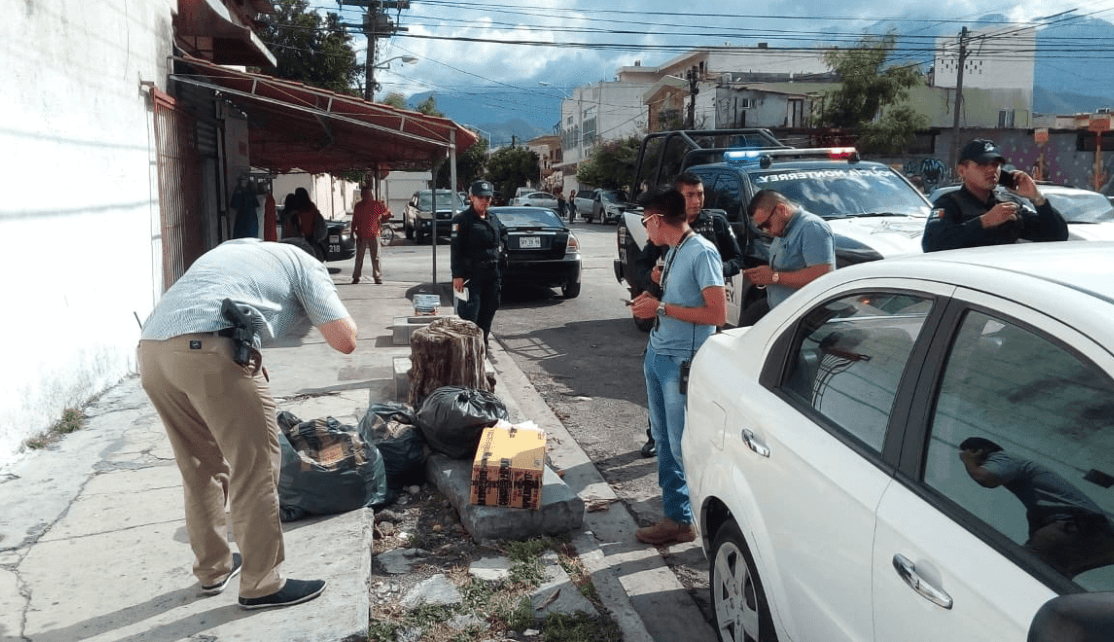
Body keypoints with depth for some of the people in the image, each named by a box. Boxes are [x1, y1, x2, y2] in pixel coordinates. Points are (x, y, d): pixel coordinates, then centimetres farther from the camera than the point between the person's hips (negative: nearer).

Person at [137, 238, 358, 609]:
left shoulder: (234, 249, 36)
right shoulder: (306, 265, 17)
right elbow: (345, 340, 8)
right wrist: (318, 310, 27)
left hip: (151, 348, 7)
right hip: (208, 350, -7)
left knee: (201, 469, 22)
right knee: (255, 468, 6)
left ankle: (213, 569, 35)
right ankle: (262, 585, 15)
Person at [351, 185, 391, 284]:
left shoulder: (377, 204, 3)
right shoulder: (358, 206, 7)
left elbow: (388, 213, 10)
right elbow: (354, 220, 10)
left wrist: (380, 218, -4)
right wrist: (353, 232, 6)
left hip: (374, 235, -1)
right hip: (361, 236, 1)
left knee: (376, 257, 1)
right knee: (359, 258, 3)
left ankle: (378, 276, 9)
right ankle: (356, 277, 11)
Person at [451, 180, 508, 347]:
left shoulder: (493, 220, 13)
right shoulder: (462, 220, -8)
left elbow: (503, 234, 35)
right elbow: (456, 250, -13)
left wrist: (500, 246, 14)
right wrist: (458, 275, -19)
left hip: (492, 273, 7)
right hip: (471, 275, -7)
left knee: (488, 311, 12)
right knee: (469, 314, -9)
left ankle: (482, 344, 24)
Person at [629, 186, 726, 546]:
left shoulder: (702, 253, -14)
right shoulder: (673, 251, 13)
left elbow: (717, 313, -20)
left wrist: (662, 308, -18)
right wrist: (651, 301, 6)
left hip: (682, 363, -9)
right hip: (656, 355, 9)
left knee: (683, 447, -3)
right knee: (664, 440, 12)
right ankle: (676, 516, 21)